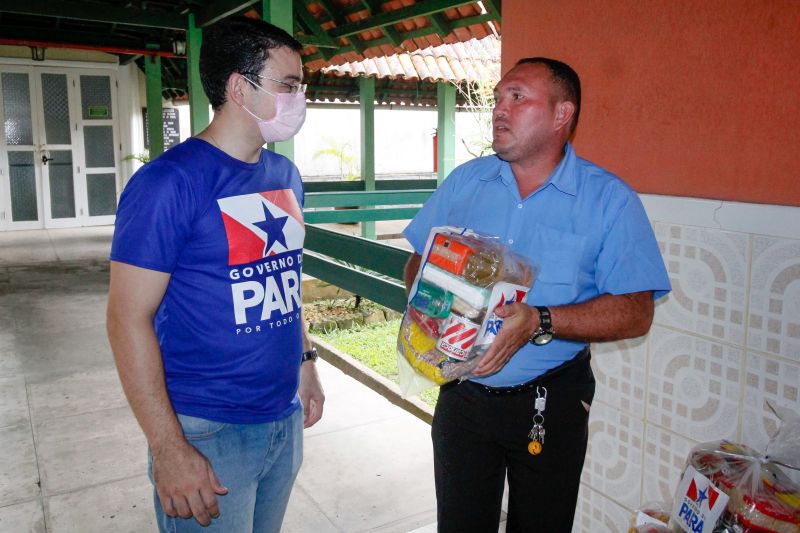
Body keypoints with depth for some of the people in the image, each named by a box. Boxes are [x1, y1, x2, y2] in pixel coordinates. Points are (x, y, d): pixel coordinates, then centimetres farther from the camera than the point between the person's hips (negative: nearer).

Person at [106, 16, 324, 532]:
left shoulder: (286, 175, 6)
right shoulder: (169, 181, -16)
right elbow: (129, 319, -17)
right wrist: (168, 448, -18)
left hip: (286, 419, 7)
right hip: (208, 432, -7)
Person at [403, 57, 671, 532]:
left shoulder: (610, 200, -9)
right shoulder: (464, 182, 2)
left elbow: (636, 312, -14)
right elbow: (418, 264, 8)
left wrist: (540, 322, -27)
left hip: (551, 404, -2)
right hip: (462, 393, 3)